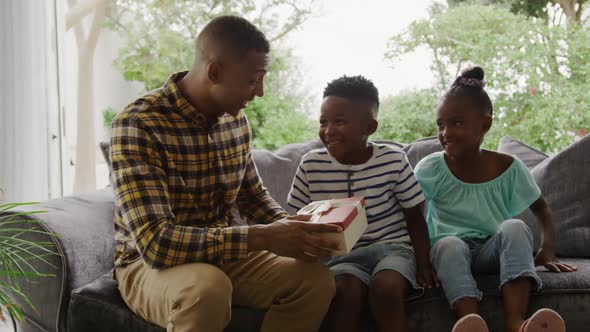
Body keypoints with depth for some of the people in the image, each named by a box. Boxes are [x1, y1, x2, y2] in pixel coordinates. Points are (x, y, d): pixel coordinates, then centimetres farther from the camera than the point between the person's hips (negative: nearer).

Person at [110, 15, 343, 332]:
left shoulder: (236, 120, -1)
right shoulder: (137, 126, -23)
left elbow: (254, 196, 15)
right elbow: (155, 242, -32)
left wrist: (291, 228, -7)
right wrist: (263, 237, -35)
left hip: (222, 253, 6)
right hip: (149, 263, -6)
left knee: (316, 280, -13)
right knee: (207, 287, -38)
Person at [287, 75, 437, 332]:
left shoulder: (393, 161, -4)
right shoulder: (311, 164, -3)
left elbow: (414, 218, 5)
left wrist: (423, 264, -7)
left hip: (391, 247, 0)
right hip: (341, 254, 1)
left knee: (385, 286, -33)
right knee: (347, 290, -33)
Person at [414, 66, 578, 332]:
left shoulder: (509, 168, -3)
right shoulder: (430, 170, -7)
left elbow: (542, 209, 10)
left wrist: (548, 249, -7)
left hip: (492, 251, 1)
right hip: (451, 249, -1)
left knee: (514, 228, -30)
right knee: (450, 244, -35)